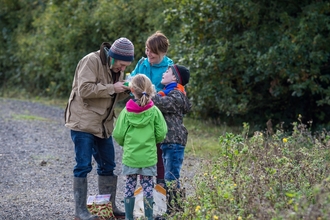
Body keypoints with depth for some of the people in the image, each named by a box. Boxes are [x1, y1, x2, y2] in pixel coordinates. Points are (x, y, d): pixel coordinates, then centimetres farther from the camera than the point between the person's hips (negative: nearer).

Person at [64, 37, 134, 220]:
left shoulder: (117, 69, 10)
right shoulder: (92, 61, -16)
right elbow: (84, 90, -25)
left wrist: (126, 90, -4)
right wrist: (112, 88, -23)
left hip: (103, 124, 8)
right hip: (83, 122, -8)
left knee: (108, 166, 12)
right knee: (83, 166, -7)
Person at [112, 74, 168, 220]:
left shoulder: (126, 112, -7)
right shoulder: (154, 111, -7)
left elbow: (118, 135, -5)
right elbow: (161, 134, -5)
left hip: (130, 156, 0)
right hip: (148, 157, 0)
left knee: (129, 187, 9)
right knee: (148, 187, 6)